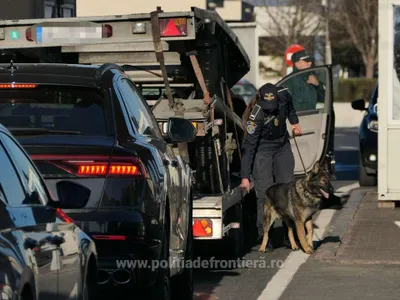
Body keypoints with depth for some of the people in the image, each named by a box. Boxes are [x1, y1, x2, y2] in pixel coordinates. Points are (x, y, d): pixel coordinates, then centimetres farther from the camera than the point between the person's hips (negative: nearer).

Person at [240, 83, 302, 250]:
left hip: (282, 147, 5)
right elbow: (248, 147, -30)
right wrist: (245, 177, -32)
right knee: (265, 193, -13)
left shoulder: (283, 95, -20)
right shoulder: (256, 116, -33)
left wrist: (294, 122, 12)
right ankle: (264, 236, -7)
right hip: (262, 151, -5)